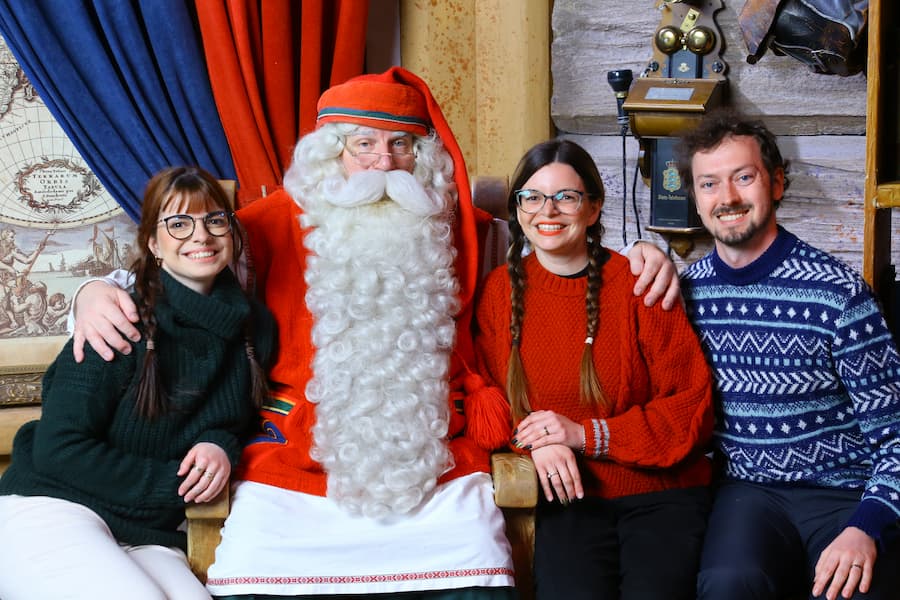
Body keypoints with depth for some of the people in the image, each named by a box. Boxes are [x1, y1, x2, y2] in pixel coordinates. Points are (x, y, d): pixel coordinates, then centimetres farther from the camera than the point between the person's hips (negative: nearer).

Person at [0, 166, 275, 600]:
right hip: (51, 510, -3)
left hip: (148, 540, 3)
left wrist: (221, 445, -5)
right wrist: (173, 483, -12)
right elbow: (57, 450, -12)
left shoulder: (254, 327, 5)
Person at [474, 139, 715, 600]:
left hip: (659, 494, -1)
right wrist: (536, 439, -8)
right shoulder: (500, 289, 5)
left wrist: (587, 435, -12)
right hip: (569, 496, 1)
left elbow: (694, 405, -3)